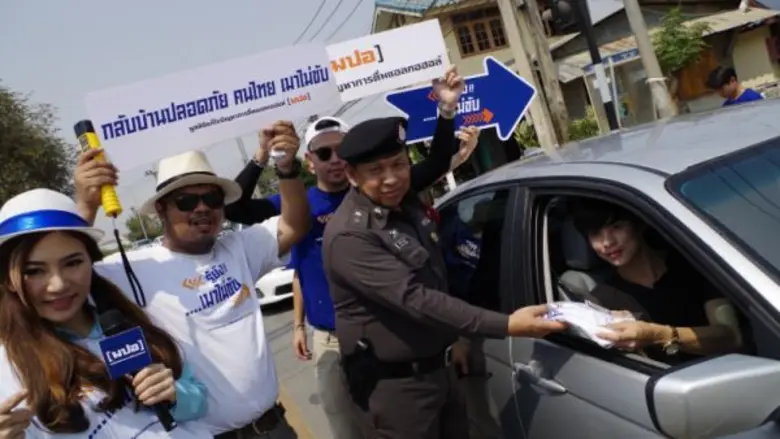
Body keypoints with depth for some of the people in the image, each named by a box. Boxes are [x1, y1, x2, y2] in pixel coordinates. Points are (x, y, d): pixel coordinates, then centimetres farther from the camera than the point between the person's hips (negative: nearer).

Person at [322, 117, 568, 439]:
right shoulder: (349, 235, -25)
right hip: (393, 385, -8)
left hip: (437, 368, 8)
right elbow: (414, 299, -31)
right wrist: (506, 325, -34)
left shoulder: (407, 204, 3)